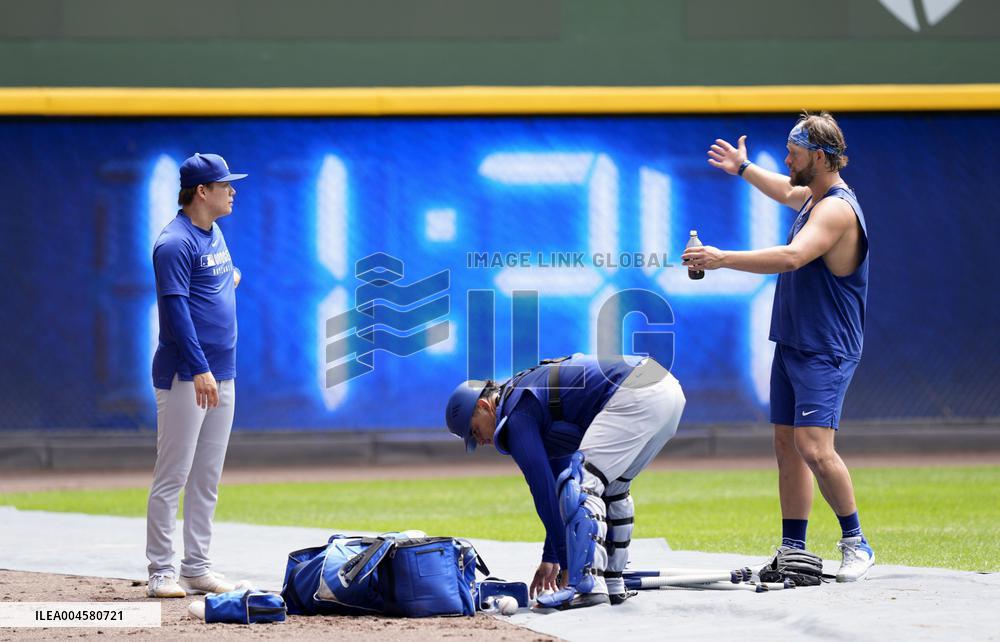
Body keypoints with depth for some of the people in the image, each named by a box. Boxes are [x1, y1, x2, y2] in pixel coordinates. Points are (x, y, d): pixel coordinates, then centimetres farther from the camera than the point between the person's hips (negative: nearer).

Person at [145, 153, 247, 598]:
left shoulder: (215, 234, 14)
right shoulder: (175, 242, -13)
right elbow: (175, 308, -19)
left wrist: (230, 279, 13)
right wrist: (199, 369, -25)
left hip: (221, 374, 9)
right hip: (185, 375, -9)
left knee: (207, 478, 11)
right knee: (173, 476, -6)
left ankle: (196, 568, 16)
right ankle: (160, 572, -3)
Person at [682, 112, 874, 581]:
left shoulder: (837, 209, -19)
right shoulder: (813, 196, 12)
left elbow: (792, 257, -34)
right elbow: (787, 192, 39)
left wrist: (724, 259, -36)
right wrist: (743, 169, 49)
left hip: (825, 350, -10)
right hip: (790, 344, 10)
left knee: (814, 447, -20)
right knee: (787, 445, 8)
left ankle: (855, 543, -9)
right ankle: (793, 550, 12)